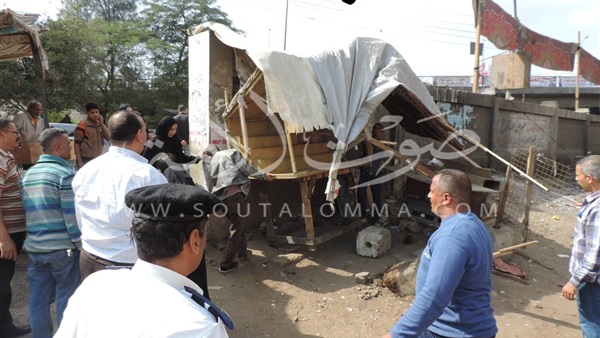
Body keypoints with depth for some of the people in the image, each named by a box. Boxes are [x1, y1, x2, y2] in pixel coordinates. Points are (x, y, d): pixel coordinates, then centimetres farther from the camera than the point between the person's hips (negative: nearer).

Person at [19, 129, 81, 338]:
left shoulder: (27, 174, 12)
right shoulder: (65, 174, -12)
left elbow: (27, 212, 16)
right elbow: (73, 216, -16)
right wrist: (81, 244, -9)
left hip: (34, 248, 7)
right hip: (63, 248, -7)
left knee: (38, 300, 13)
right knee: (67, 298, 6)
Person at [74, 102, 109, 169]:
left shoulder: (100, 124, 10)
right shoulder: (82, 124, -9)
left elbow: (107, 137, 1)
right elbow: (77, 143, -10)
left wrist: (101, 123, -8)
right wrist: (79, 161, -16)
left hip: (98, 159, 6)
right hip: (86, 160, -6)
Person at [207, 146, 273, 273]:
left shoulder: (211, 164, 29)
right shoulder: (231, 152, 13)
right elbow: (246, 168, 2)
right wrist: (263, 175, 12)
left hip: (221, 198, 7)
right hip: (235, 193, -7)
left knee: (237, 224, 26)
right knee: (237, 229, 2)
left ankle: (242, 252, 40)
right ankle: (226, 265, 7)